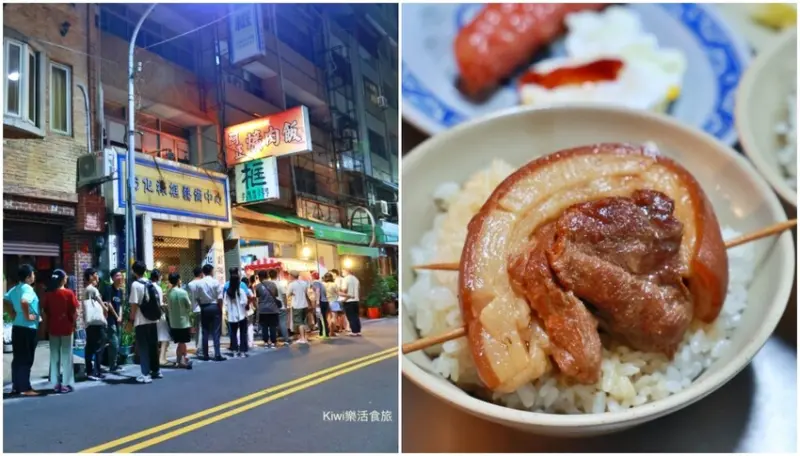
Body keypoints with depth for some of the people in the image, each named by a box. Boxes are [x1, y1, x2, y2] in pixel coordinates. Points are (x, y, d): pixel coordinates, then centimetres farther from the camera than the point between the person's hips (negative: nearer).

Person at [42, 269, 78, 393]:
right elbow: (74, 311, -9)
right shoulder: (69, 293, -9)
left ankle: (56, 384, 15)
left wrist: (47, 325, 12)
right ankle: (66, 384, 5)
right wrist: (73, 323, 6)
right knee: (66, 356, 4)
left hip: (53, 328, 3)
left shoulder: (48, 294, 0)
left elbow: (44, 312, 1)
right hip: (66, 328, -3)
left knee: (54, 356, 11)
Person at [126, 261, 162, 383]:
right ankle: (156, 370, 24)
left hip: (141, 321, -6)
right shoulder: (152, 284, 9)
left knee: (143, 348, -2)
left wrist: (131, 320, -4)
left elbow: (134, 304, -12)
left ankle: (146, 375, -4)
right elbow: (159, 303, 11)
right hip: (153, 320, 6)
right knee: (153, 346, 16)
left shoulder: (135, 284, -9)